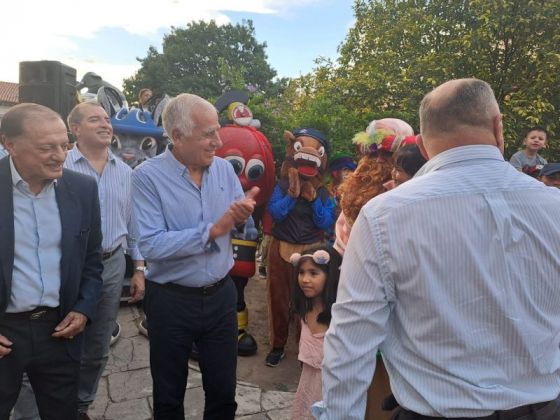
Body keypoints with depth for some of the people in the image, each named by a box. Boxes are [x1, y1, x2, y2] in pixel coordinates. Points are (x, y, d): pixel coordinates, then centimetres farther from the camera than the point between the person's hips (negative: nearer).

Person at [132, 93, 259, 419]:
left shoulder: (224, 168, 0)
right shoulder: (148, 176, -15)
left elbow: (243, 229, 4)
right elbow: (151, 246, -24)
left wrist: (242, 218, -19)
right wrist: (213, 230, -25)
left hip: (221, 295, 4)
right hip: (171, 301, -3)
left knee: (224, 393, 20)